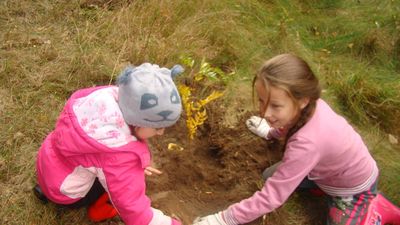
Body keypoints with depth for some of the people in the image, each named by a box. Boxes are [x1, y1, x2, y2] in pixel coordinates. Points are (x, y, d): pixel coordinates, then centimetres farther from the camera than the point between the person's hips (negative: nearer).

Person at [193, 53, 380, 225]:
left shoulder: (307, 142, -44)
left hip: (354, 189, -7)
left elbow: (270, 198, -37)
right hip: (331, 168, 7)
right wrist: (270, 132, 21)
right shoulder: (308, 106, -24)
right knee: (271, 177, 6)